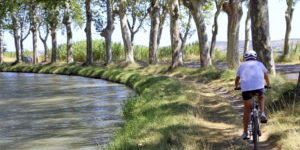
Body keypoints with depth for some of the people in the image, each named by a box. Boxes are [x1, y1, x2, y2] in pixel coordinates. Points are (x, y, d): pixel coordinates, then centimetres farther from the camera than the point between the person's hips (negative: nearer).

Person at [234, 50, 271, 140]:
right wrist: (268, 84, 51)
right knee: (261, 97, 33)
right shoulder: (259, 64, 19)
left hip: (246, 89, 0)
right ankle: (262, 114, 9)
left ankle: (245, 133, 15)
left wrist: (237, 86, 50)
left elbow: (237, 79, 30)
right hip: (259, 87, 0)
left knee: (247, 110, 14)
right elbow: (266, 75, 33)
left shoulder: (242, 66, 20)